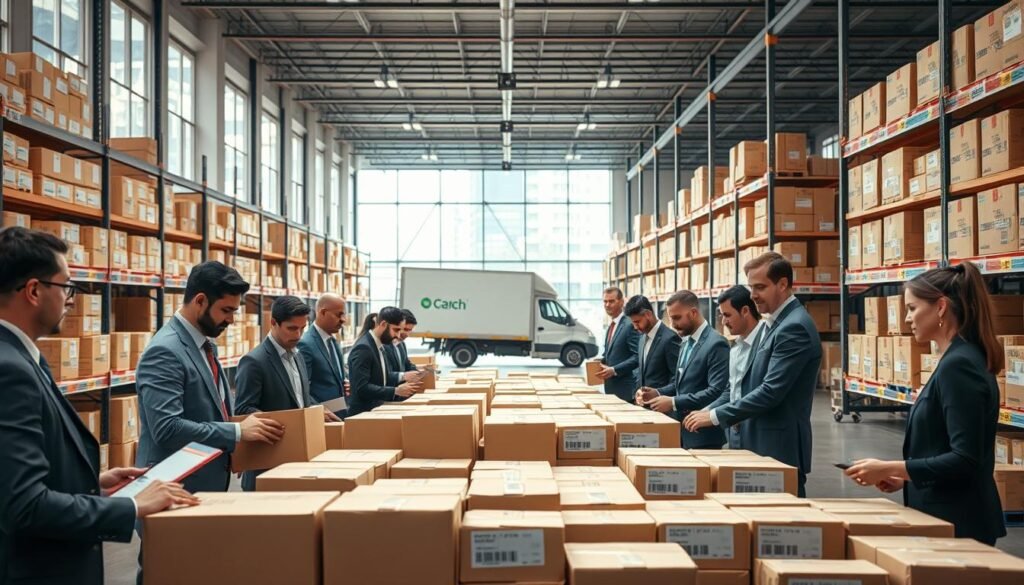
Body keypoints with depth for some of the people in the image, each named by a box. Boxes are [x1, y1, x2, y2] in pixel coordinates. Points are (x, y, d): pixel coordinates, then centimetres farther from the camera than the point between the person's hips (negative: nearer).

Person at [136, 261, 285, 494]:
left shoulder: (206, 345, 10)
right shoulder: (164, 352, -19)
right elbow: (167, 429, -27)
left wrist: (247, 423, 2)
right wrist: (238, 431, -24)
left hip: (208, 483, 9)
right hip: (177, 488, -9)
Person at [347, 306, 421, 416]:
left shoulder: (379, 346, 11)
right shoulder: (363, 348, -17)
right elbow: (361, 388, -24)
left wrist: (400, 389, 2)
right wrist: (395, 391, -25)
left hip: (375, 410, 9)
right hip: (362, 413, -9)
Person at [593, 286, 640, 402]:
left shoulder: (630, 324, -13)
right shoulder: (611, 325, 15)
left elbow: (637, 357, -18)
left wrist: (614, 370, -21)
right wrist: (602, 360, 6)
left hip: (625, 388, -8)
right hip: (611, 386, 8)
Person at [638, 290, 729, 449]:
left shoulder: (716, 344, -16)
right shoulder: (685, 342, 13)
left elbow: (717, 391, -23)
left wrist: (674, 402, -23)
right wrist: (658, 393, 2)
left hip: (702, 435, -8)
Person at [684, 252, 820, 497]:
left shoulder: (795, 327, -18)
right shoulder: (774, 323, 12)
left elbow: (771, 391, -24)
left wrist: (716, 416, -20)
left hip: (780, 448, -9)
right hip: (761, 442, 9)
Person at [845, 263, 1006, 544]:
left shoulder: (958, 365, -19)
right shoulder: (961, 360, 11)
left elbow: (964, 459, -24)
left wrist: (891, 468, -19)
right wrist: (904, 477, 8)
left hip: (955, 524, -9)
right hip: (943, 516, 9)